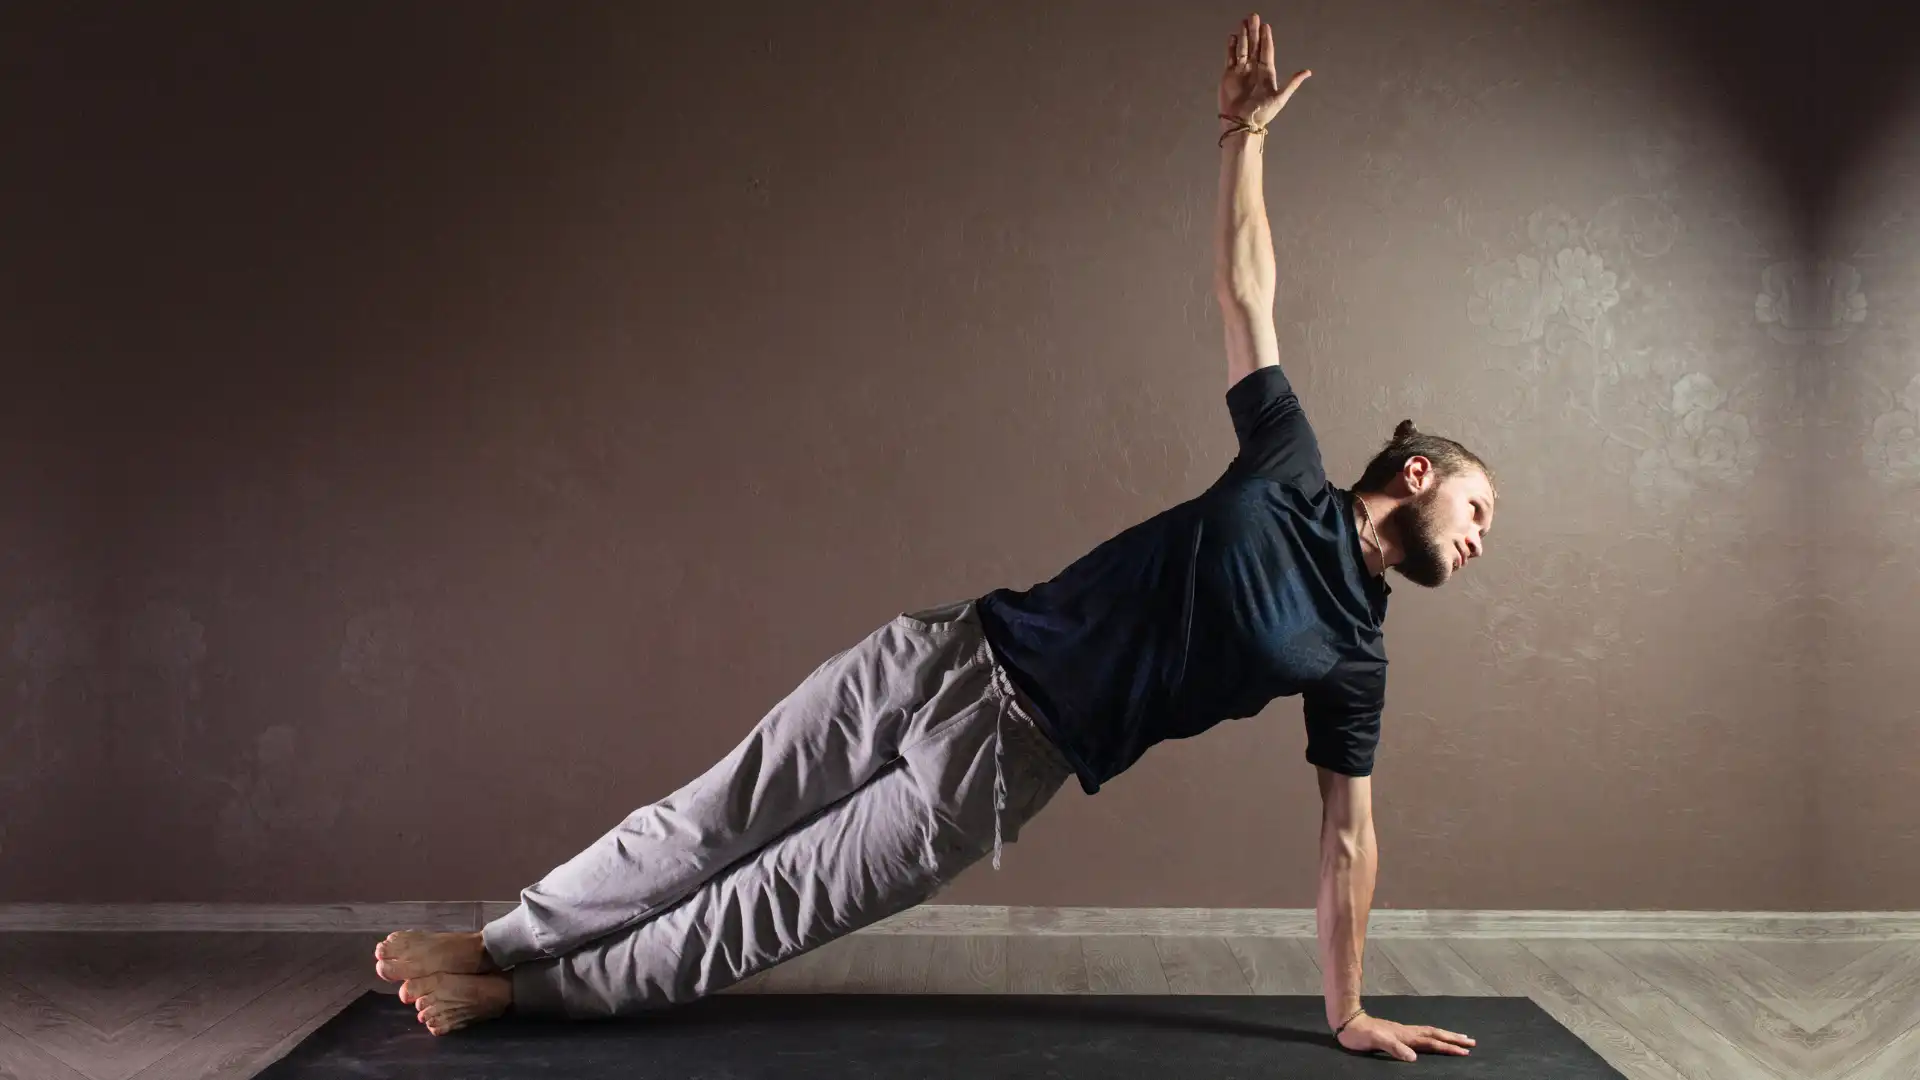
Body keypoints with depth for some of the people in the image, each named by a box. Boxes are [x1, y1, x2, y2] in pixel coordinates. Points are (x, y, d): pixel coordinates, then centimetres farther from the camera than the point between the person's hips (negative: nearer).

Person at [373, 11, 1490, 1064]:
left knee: (778, 902, 1)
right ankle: (501, 943, 18)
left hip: (1006, 760, 1)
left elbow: (1349, 835, 10)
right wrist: (1245, 134, -1)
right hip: (954, 656, -1)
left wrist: (1349, 1013, 11)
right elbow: (1247, 291, 4)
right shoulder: (1292, 478, 1)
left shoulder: (1354, 657, 5)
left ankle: (525, 986, 15)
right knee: (711, 821, 2)